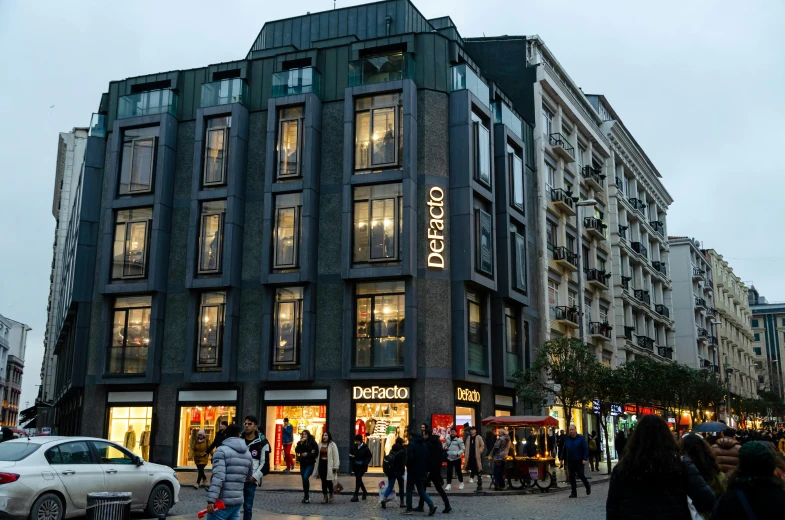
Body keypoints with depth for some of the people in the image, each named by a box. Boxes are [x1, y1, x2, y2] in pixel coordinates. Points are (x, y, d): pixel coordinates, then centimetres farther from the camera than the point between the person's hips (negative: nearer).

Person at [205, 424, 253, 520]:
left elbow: (218, 477, -19)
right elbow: (249, 476, 24)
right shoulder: (247, 453, 13)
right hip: (238, 501, 6)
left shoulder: (221, 451, -8)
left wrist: (211, 500, -23)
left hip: (222, 501, -6)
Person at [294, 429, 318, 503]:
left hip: (310, 464, -5)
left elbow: (316, 453, -6)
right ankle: (306, 497, 18)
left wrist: (307, 454, -14)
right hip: (302, 463, 5)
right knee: (304, 479, 8)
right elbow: (296, 451, -6)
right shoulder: (300, 443, 8)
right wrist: (301, 443, -16)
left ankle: (306, 496, -11)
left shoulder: (313, 443, -5)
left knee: (305, 477, -19)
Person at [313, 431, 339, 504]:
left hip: (329, 465, -5)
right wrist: (317, 466, 11)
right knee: (323, 481, 6)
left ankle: (332, 493, 21)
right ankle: (325, 496, 15)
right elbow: (318, 455, 12)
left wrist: (335, 467, -11)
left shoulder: (332, 445, -5)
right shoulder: (320, 444, 11)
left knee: (328, 481, -5)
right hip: (321, 464, 5)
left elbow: (335, 456, -7)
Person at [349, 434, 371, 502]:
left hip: (362, 467, -6)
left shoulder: (365, 448, -8)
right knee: (358, 480, 15)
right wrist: (351, 456, -10)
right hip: (355, 466, 6)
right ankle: (364, 492, 36)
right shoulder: (354, 447, 5)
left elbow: (369, 457, -4)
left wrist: (365, 463, -20)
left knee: (358, 479, -11)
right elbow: (350, 454, 14)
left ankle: (356, 496, -9)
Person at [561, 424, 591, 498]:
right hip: (570, 461, 4)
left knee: (580, 475, -6)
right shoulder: (567, 438, 7)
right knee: (571, 477, 2)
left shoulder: (581, 438, -5)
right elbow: (564, 449, 13)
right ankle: (574, 492, 10)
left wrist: (585, 459, -16)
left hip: (579, 461, -4)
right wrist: (562, 458, 10)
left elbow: (586, 449, -8)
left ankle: (587, 486, 23)